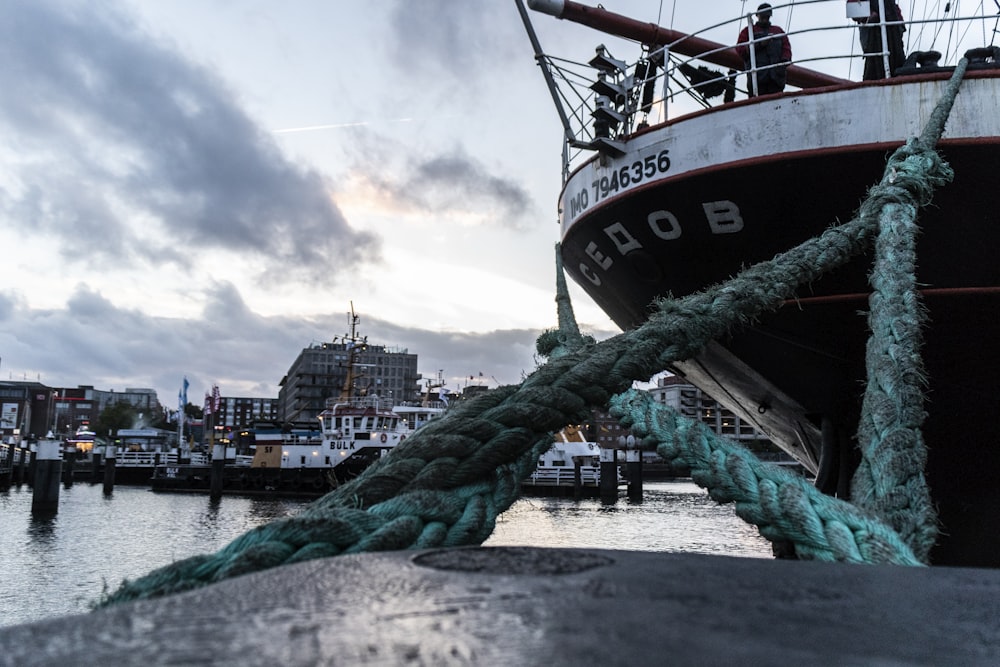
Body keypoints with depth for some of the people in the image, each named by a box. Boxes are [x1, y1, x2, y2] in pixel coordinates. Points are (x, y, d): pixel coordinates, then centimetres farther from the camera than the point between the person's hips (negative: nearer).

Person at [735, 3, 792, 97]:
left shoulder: (778, 31, 30)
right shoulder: (748, 31, 23)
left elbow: (786, 48, 18)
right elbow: (740, 49, 8)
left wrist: (784, 61, -4)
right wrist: (759, 45, -6)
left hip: (775, 75, 2)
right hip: (757, 74, -2)